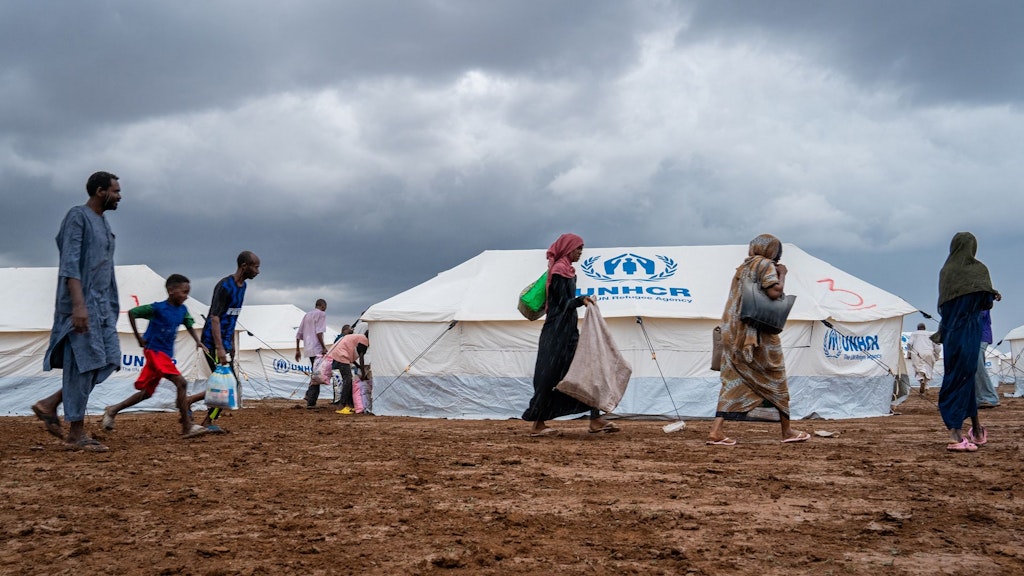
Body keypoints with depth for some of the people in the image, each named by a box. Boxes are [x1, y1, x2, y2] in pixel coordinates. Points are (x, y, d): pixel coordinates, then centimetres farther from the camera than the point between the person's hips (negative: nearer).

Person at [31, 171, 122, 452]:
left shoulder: (103, 222, 18)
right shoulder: (77, 216, -8)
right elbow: (70, 263, -16)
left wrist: (109, 306, 19)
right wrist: (78, 304, -24)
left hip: (102, 304, 9)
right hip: (82, 303, -9)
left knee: (109, 360, 4)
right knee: (83, 363, -7)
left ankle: (50, 404, 13)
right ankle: (76, 433, 0)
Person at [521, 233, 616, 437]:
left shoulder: (567, 270, 17)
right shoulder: (560, 271, -12)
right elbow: (563, 303, -19)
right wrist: (581, 300, -32)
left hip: (568, 330, 10)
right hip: (557, 331, -10)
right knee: (550, 376, -5)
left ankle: (596, 419, 5)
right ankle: (537, 424, 1)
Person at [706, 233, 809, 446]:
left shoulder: (742, 267, 18)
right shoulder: (766, 265, -6)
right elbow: (774, 292, -19)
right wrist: (782, 274, -1)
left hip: (733, 333, 7)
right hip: (758, 333, -7)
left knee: (733, 380, 3)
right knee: (775, 379, 9)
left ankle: (715, 431, -10)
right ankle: (787, 431, 19)